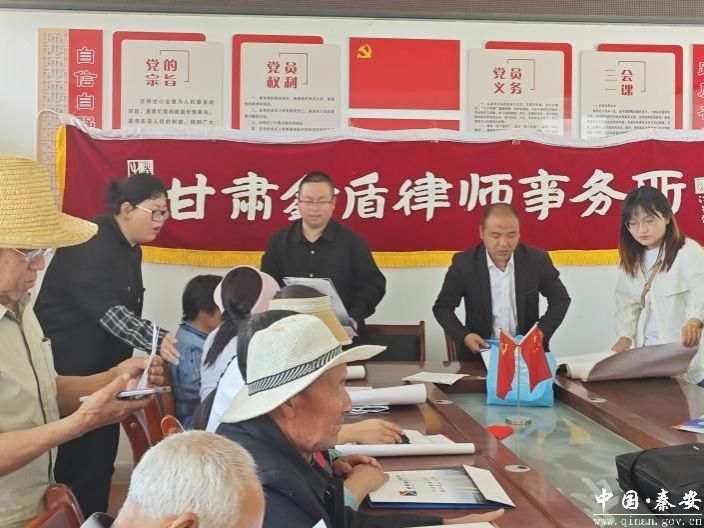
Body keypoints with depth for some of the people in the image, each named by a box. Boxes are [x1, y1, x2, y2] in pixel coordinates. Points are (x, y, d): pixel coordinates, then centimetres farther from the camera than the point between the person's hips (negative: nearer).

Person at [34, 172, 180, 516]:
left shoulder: (130, 248, 11)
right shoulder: (92, 242, -18)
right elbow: (106, 308, -30)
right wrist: (156, 339, -41)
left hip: (102, 368, 9)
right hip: (68, 368, -9)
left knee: (101, 456, 12)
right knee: (76, 460, -4)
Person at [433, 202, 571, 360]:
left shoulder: (536, 259, -6)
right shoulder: (464, 263, -9)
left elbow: (560, 299, 7)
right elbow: (442, 307, 1)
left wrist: (543, 331, -10)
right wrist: (463, 336, -16)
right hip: (479, 352, -1)